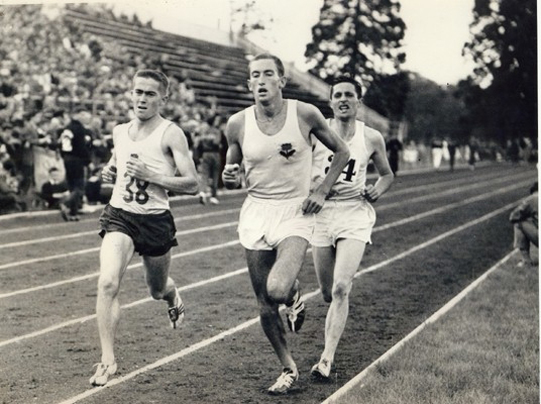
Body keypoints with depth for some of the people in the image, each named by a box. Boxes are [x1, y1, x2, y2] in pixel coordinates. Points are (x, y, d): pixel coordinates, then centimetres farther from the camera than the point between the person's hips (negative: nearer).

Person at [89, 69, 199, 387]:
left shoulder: (171, 134, -10)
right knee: (108, 283, -20)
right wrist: (109, 171, 3)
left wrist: (150, 175, -23)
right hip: (119, 216, 2)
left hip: (156, 220, -2)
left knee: (158, 289, 17)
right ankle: (108, 360, -13)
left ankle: (173, 296, 57)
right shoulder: (120, 132, 6)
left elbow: (192, 185, -15)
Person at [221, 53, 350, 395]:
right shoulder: (238, 124, -1)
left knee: (278, 290, -26)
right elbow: (233, 177, 12)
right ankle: (289, 370, 26)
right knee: (265, 304, 5)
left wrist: (322, 191, -4)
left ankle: (294, 294, 12)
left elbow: (342, 152, 6)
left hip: (296, 213, -3)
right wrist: (230, 178, -12)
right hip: (256, 212, 3)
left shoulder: (305, 114, -8)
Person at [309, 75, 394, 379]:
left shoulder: (372, 138, 2)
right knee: (328, 293, 8)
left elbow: (387, 174, 17)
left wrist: (378, 189, -4)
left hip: (355, 211, -1)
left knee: (341, 289, -17)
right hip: (321, 211, 1)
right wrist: (313, 186, -13)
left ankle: (327, 359, -14)